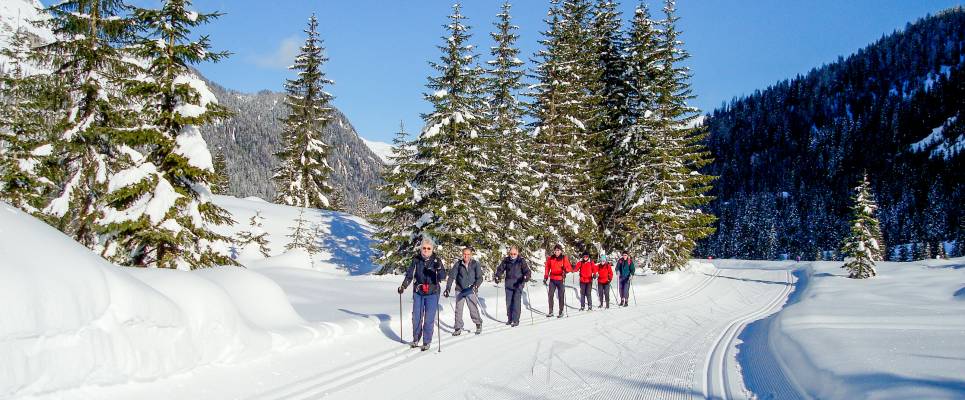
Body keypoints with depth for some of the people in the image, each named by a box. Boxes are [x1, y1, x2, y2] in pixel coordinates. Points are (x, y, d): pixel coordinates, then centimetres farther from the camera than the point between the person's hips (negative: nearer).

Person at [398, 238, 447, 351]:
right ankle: (416, 339, 21)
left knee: (429, 318, -2)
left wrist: (439, 268, -31)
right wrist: (403, 286, -9)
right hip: (418, 292, 2)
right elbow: (409, 275, 4)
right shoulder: (416, 260, 0)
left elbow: (443, 277, -12)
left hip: (432, 293, -2)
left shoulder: (436, 260, -5)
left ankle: (427, 342, 8)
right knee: (416, 317, 5)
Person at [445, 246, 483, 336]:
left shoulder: (475, 264, -4)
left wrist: (476, 285, -25)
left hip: (471, 291, -2)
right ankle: (458, 328, 12)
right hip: (460, 290, 2)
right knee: (458, 310, 1)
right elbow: (451, 276, -1)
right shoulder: (458, 264, -2)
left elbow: (480, 278, -6)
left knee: (473, 310, -4)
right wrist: (447, 288, -9)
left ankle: (478, 324, 21)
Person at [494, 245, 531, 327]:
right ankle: (510, 319, 20)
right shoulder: (506, 260, 5)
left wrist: (526, 277, -27)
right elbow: (500, 269, 10)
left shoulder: (521, 261, -3)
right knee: (508, 302, 6)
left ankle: (516, 320, -5)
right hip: (509, 284, 3)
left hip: (518, 284, -3)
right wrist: (498, 276, -8)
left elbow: (527, 271, -7)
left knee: (516, 302, -9)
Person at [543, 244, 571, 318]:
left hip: (560, 280, -3)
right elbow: (547, 268, 12)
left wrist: (565, 270, -29)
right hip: (552, 279, 3)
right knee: (550, 295, 0)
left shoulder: (564, 258, -2)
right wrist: (545, 277, 7)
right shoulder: (550, 258, 6)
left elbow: (569, 268, -7)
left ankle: (561, 312, 11)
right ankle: (550, 312, 8)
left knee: (560, 296, 2)